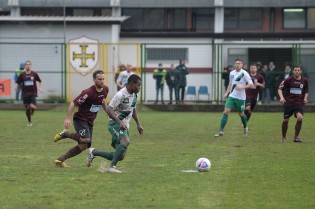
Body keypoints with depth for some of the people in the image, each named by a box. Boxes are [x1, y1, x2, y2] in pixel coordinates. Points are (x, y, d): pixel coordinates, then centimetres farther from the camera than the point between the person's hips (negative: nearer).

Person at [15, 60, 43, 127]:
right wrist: (16, 86, -13)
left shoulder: (34, 74, 1)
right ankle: (29, 121, 24)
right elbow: (17, 82, 7)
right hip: (25, 94, 1)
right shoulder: (22, 75, 2)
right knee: (27, 108, 4)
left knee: (32, 107, -18)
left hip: (33, 93, -1)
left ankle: (32, 112, 20)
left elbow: (40, 81, 15)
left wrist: (40, 88, 2)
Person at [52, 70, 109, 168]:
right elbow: (73, 103, -19)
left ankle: (60, 160, 10)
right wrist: (68, 118, -24)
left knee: (84, 146, 1)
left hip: (89, 121, 8)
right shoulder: (88, 92, -23)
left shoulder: (105, 89, -1)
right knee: (85, 139, -29)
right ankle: (65, 134, -4)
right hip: (80, 119, -7)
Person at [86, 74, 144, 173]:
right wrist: (120, 122, -34)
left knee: (120, 156, 3)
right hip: (115, 124, -8)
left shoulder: (134, 94, 9)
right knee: (126, 141, -35)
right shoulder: (121, 95, -18)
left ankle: (93, 152, 21)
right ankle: (112, 167, -31)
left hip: (124, 126, 8)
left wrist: (138, 124, 19)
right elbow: (109, 109, -24)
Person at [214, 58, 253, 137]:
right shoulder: (232, 73, 7)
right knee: (226, 111, -10)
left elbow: (250, 84, -13)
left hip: (240, 97, -3)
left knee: (241, 114, 11)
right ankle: (221, 131, -10)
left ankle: (245, 128, 39)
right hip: (232, 96, 3)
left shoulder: (244, 73, -10)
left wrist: (242, 87, -25)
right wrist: (227, 93, 11)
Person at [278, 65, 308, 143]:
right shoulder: (288, 80, -6)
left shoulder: (304, 80, 3)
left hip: (299, 103, 1)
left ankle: (296, 136, -7)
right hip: (288, 103, -1)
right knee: (285, 120, 3)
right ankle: (284, 137, 26)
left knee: (300, 117, -22)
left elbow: (306, 91, 17)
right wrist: (281, 97, -18)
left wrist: (305, 98, -1)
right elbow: (280, 89, -2)